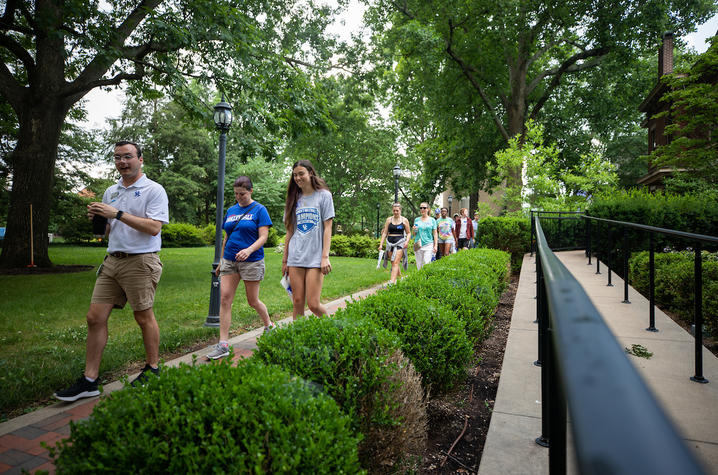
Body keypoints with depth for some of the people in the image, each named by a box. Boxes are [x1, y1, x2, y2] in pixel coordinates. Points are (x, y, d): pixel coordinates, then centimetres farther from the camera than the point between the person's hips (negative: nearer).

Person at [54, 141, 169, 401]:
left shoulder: (154, 190, -5)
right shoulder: (110, 192, 17)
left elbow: (154, 227, -16)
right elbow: (107, 231, 23)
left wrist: (117, 214, -17)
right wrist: (96, 218, 1)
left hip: (140, 262, -7)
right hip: (112, 260, 7)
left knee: (144, 317, 2)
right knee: (95, 317, 3)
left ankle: (153, 369, 20)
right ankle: (90, 381, 11)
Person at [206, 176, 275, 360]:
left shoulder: (259, 210, -3)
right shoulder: (230, 211, 13)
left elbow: (263, 237, -11)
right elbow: (226, 238, 19)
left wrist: (249, 250, -28)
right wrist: (221, 262, 19)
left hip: (252, 261, -5)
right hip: (229, 260, 5)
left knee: (253, 301, 6)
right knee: (224, 299, -4)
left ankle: (269, 326, 34)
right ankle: (223, 345, 0)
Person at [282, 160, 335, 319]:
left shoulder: (324, 195, 3)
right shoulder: (294, 198, 15)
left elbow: (327, 228, -3)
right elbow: (290, 231, 16)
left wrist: (325, 257, -11)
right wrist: (285, 260, 13)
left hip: (315, 257, -4)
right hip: (295, 257, 4)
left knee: (313, 304, -7)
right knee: (297, 303, 3)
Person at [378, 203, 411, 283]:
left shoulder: (404, 220, 4)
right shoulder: (389, 220, 8)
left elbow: (408, 233, 10)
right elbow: (385, 232, 8)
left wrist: (407, 241, -8)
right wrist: (381, 244, 1)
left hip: (400, 243, -3)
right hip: (390, 243, 3)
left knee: (395, 263, -14)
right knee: (393, 263, 8)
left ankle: (392, 281, -21)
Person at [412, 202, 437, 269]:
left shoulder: (432, 220, 5)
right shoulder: (417, 220, 10)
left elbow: (435, 234, 4)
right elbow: (413, 234, 15)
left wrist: (435, 246, -4)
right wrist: (413, 230, -8)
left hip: (428, 244, -2)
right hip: (418, 245, 3)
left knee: (426, 263, -12)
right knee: (419, 264, 5)